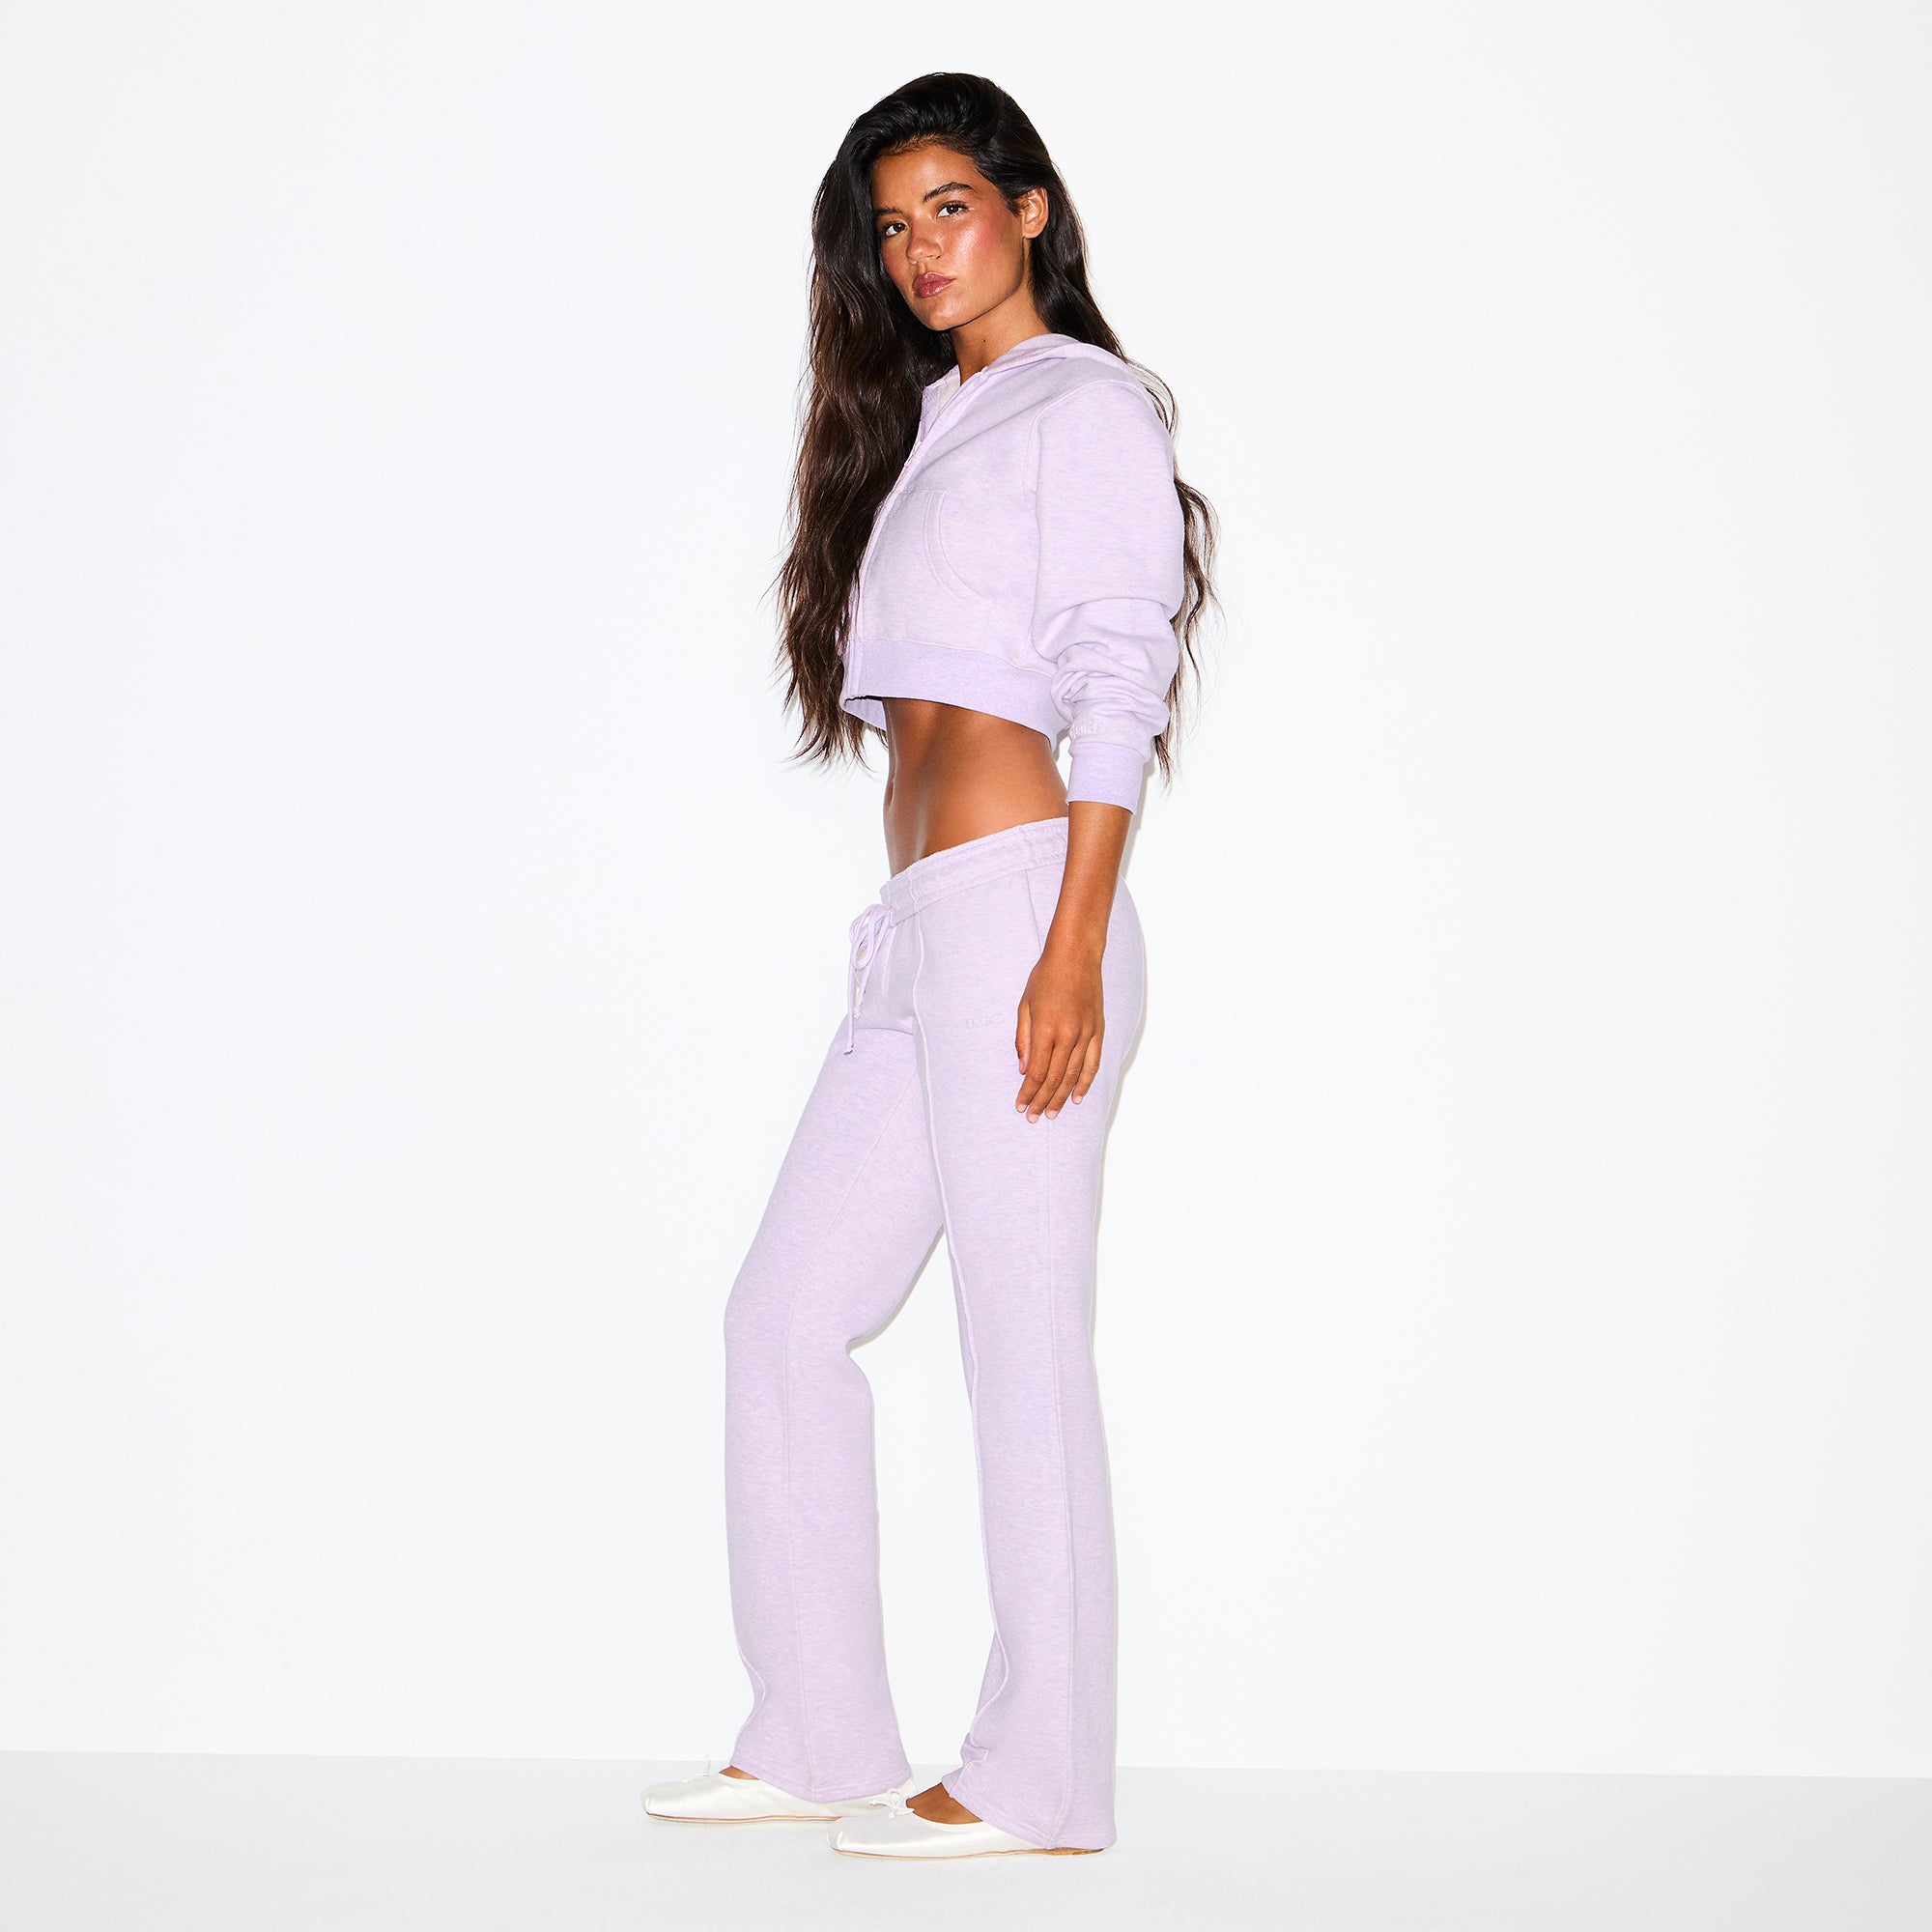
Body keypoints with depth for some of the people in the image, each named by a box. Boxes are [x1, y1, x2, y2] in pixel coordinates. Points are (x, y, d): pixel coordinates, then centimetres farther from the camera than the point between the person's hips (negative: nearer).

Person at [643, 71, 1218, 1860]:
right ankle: (818, 1741, 16)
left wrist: (1073, 953, -19)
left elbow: (1114, 695, -11)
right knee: (785, 1312, 9)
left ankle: (1040, 1780, 3)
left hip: (1016, 906, -9)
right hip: (916, 927, 9)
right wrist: (920, 929, 19)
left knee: (1022, 1342, -6)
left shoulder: (1084, 405, -1)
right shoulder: (925, 419, 23)